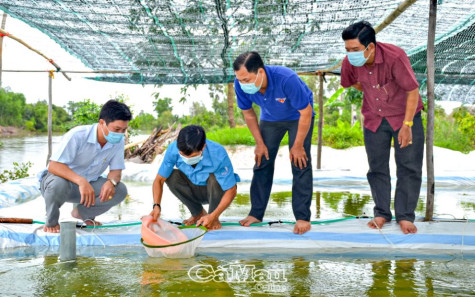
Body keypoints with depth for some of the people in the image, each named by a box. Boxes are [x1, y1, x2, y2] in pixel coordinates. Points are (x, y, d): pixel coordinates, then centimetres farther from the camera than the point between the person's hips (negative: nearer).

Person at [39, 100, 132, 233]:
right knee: (58, 183, -40)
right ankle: (51, 222, -8)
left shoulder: (118, 142, -11)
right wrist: (81, 181, -48)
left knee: (120, 190, -18)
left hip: (88, 185, 5)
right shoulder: (77, 136, -28)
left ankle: (83, 213, 8)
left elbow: (116, 170, -3)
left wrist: (111, 182, -29)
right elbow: (53, 166, -33)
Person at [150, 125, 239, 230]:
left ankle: (214, 219, -10)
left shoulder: (218, 154, -34)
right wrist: (156, 206, -31)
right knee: (172, 176, -23)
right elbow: (159, 180, -15)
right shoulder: (173, 150, -25)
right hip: (195, 192, 3)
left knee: (214, 178, -34)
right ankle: (198, 213, -2)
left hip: (215, 192, -3)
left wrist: (213, 216, -35)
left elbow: (231, 190, -28)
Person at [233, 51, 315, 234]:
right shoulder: (240, 85, -28)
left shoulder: (287, 79, -41)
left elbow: (306, 112, -27)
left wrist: (298, 146, -20)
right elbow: (248, 113, -7)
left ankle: (302, 217, -7)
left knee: (300, 164, -12)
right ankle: (256, 214, 10)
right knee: (262, 162, 0)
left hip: (298, 116, -4)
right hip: (270, 118, 4)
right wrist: (259, 143, -5)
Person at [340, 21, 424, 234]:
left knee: (409, 167, -2)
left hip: (405, 115, -3)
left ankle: (405, 216, 8)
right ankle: (382, 213, 20)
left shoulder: (394, 57, -30)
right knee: (377, 168, 7)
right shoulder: (349, 63, -17)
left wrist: (407, 125, -22)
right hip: (374, 118, 4)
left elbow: (413, 91, -22)